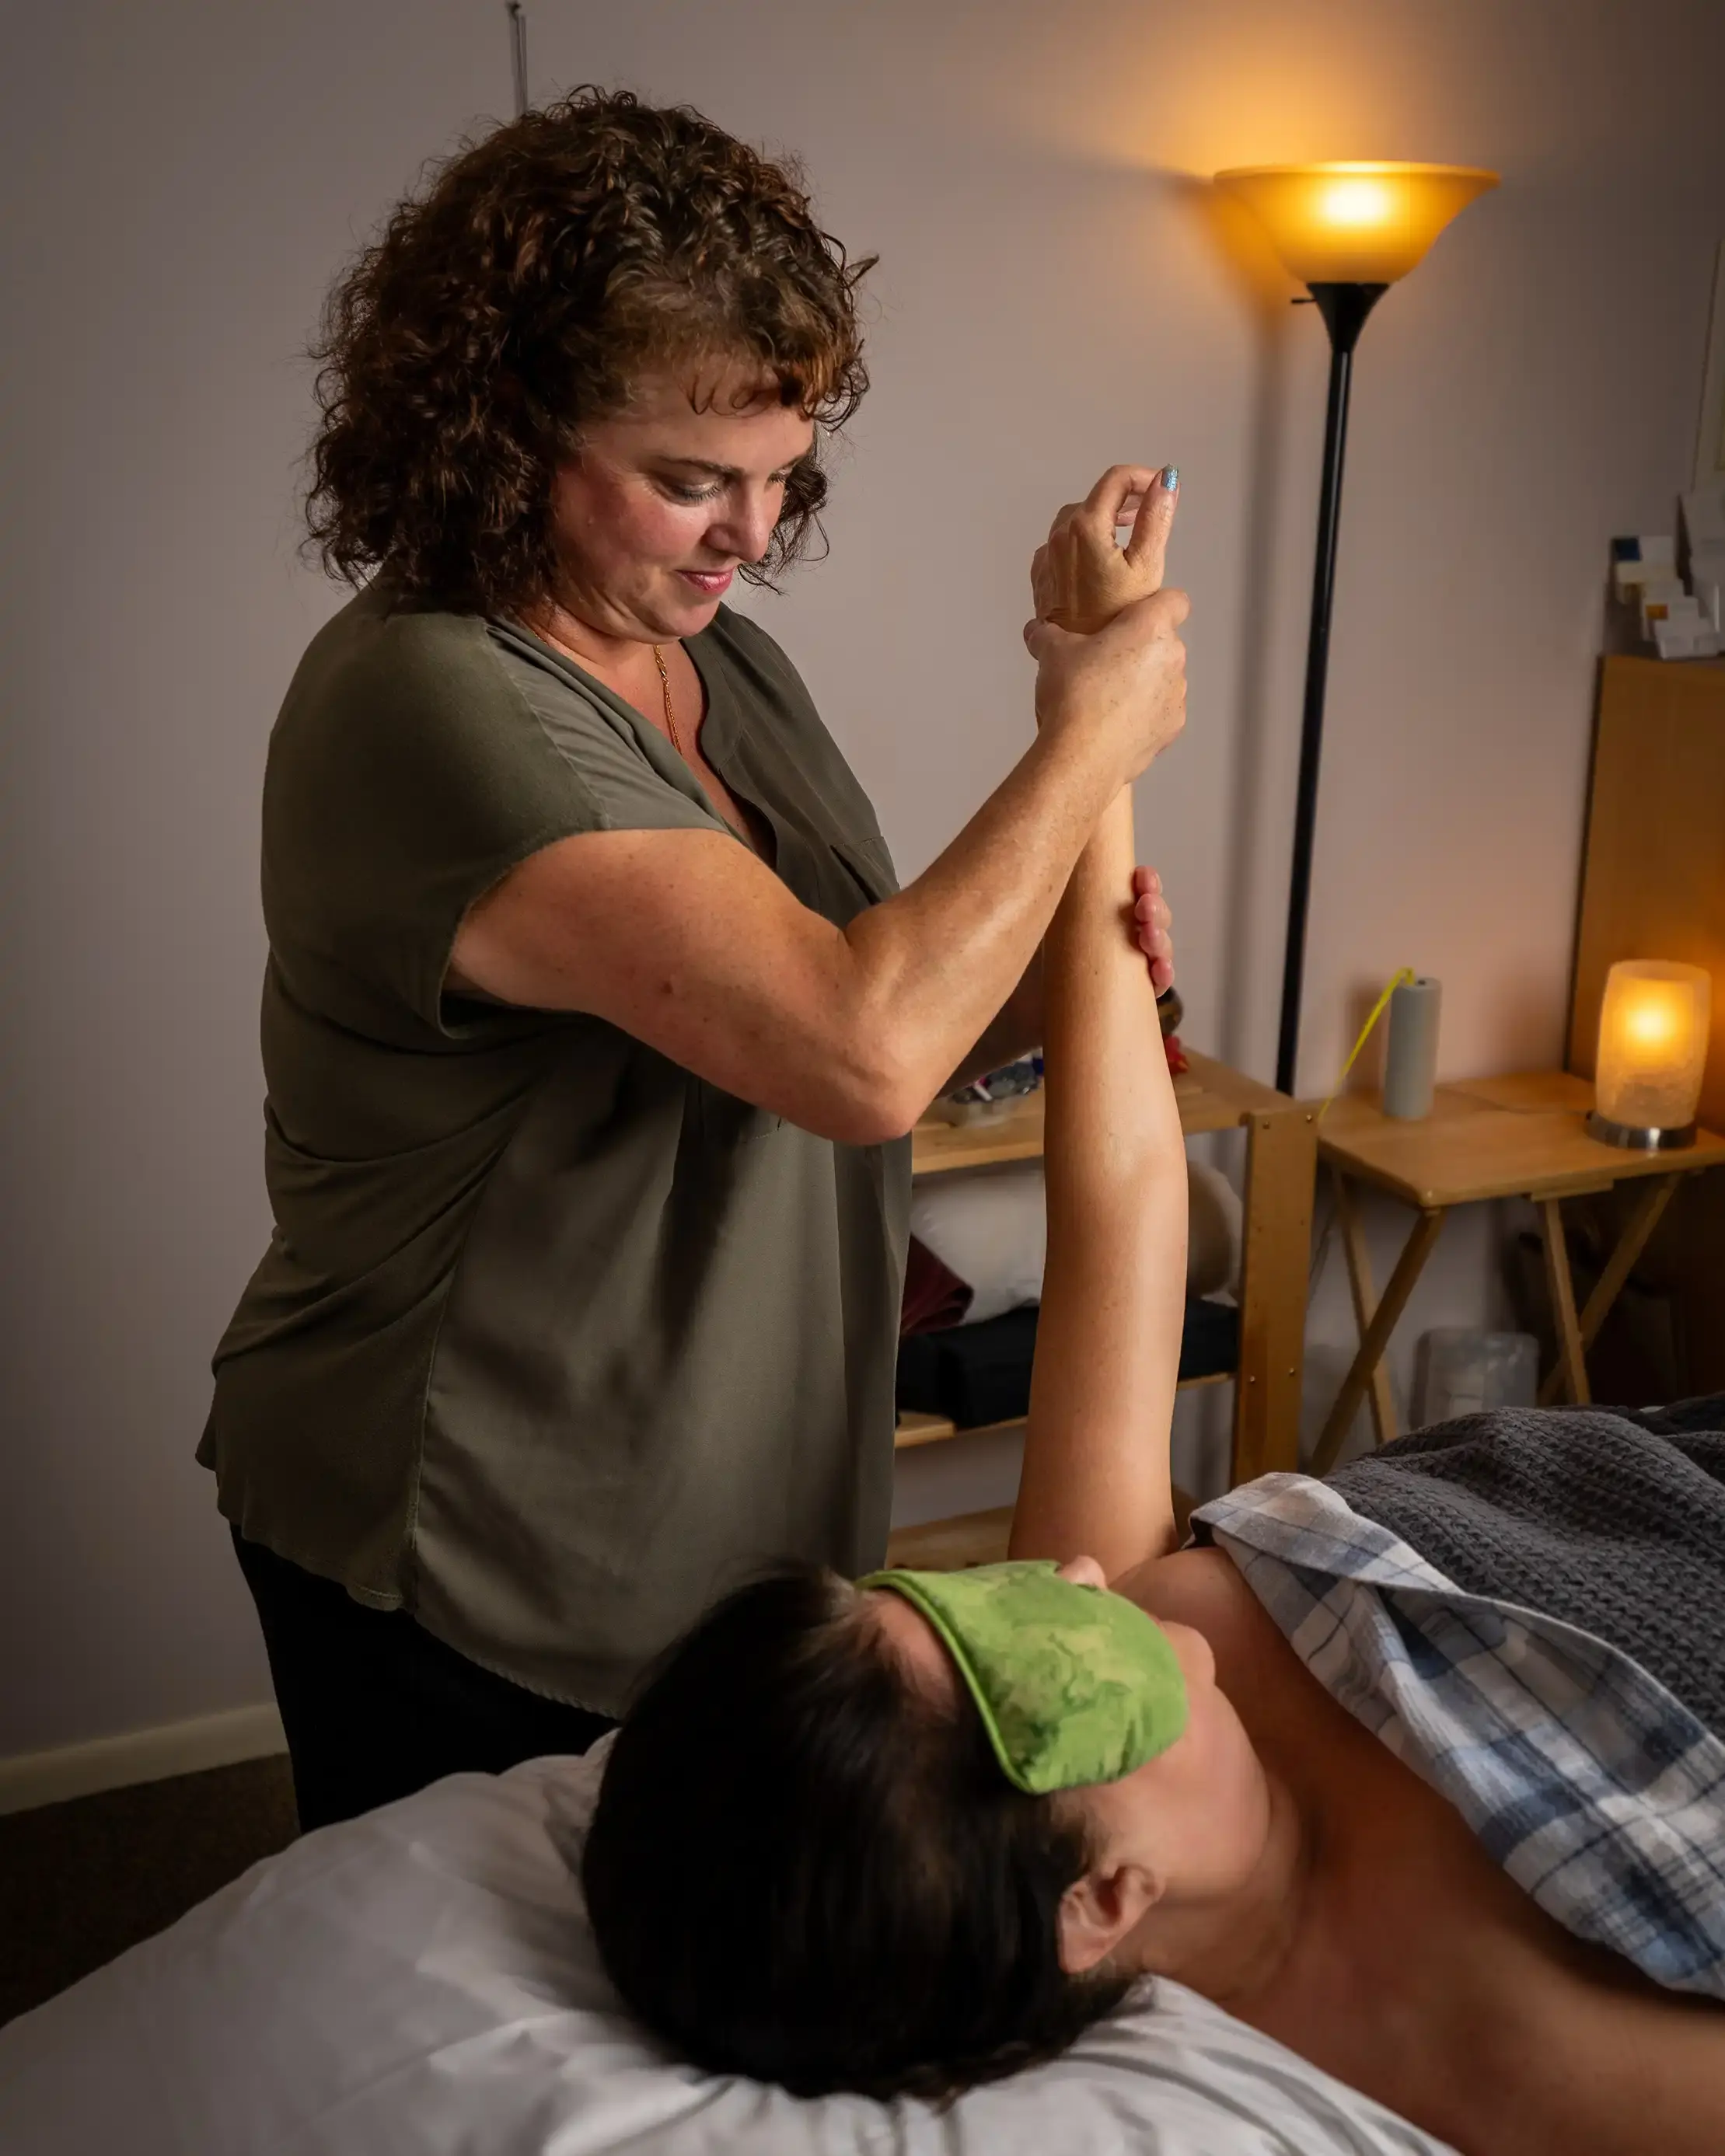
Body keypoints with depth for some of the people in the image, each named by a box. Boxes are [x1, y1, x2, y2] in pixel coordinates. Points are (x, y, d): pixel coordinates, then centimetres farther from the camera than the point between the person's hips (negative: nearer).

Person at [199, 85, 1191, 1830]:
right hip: (464, 1601, -7)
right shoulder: (431, 705, -25)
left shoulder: (715, 654, 3)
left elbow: (819, 1024, 11)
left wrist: (1039, 983, -9)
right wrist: (1089, 746, -21)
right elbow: (857, 1054, -33)